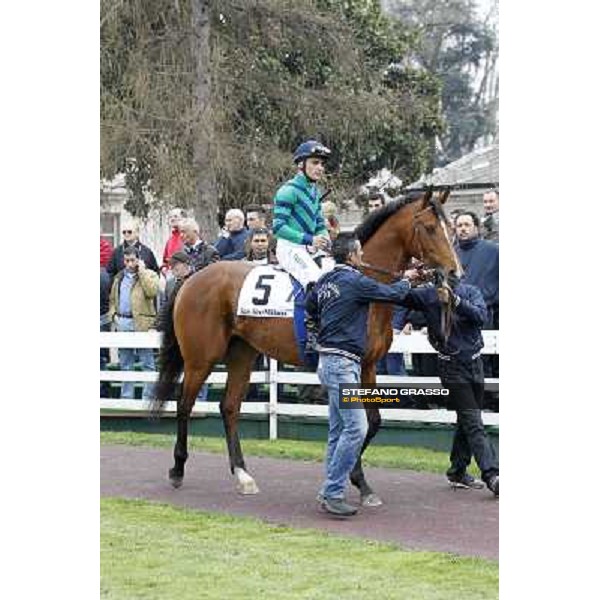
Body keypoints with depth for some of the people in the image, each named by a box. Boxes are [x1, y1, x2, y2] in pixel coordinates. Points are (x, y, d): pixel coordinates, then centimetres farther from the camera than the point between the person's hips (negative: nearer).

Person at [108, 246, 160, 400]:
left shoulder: (149, 275, 1)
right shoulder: (119, 277, 17)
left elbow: (152, 292, -18)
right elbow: (113, 299, 24)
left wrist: (142, 271, -12)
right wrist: (113, 314, 7)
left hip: (142, 324, -6)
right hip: (122, 324, 6)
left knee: (147, 363, -3)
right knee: (125, 364, 12)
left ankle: (148, 397, -1)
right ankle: (126, 397, 19)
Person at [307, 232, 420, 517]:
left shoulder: (324, 281, 11)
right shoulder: (355, 281, -14)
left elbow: (309, 308, 22)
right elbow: (393, 294, -5)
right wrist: (406, 280, 15)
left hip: (329, 362, 10)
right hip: (343, 363, -10)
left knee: (338, 430, 13)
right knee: (356, 428, -12)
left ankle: (330, 491, 16)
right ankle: (333, 492, -12)